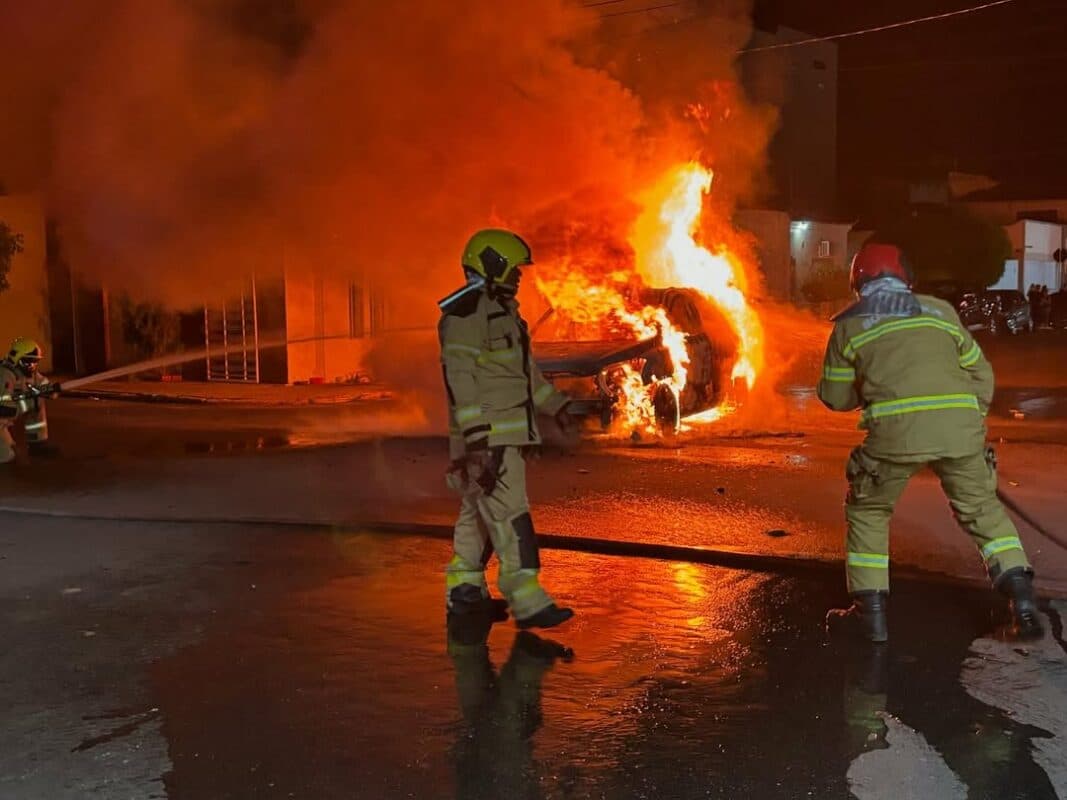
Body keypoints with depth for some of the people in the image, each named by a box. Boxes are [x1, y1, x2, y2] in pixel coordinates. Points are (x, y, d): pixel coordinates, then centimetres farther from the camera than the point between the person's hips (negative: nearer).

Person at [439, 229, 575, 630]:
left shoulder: (503, 310, 19)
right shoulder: (466, 314, -14)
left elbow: (525, 368, 29)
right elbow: (460, 378, -21)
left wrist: (555, 405, 30)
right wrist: (475, 435, -27)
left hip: (508, 431, 10)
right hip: (486, 434, -10)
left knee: (479, 511, 15)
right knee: (509, 513, -13)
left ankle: (463, 591, 24)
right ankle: (528, 603, -12)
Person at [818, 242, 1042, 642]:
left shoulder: (850, 324, 14)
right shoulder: (940, 310, 20)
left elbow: (835, 397, 18)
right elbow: (981, 374, 22)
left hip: (895, 430, -2)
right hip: (960, 426, 3)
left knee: (867, 512, 17)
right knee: (983, 509, 21)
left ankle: (870, 612, 15)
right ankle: (1022, 599, 13)